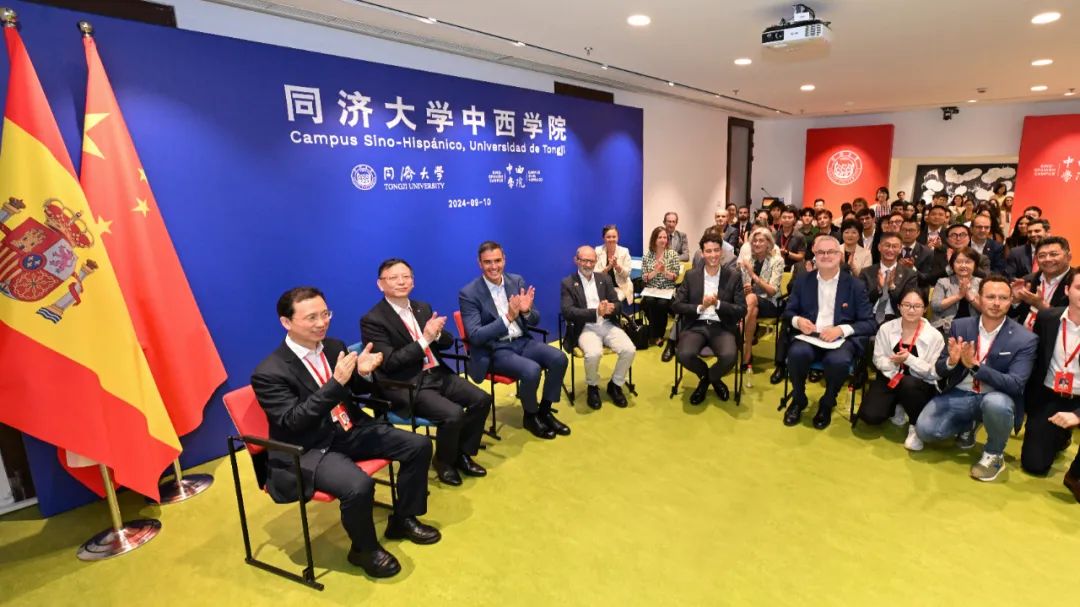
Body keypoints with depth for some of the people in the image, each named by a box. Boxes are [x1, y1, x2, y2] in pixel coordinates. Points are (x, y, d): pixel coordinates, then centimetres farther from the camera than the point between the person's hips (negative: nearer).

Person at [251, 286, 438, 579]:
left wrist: (363, 373, -12)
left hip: (350, 431, 7)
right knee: (359, 486, -33)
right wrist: (336, 382, -32)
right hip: (309, 451, -7)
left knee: (419, 445, -2)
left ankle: (403, 519, 19)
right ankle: (364, 549, 0)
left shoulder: (334, 346, 2)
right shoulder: (269, 372, -17)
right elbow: (292, 421, -23)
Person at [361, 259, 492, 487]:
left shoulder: (423, 308, 11)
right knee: (453, 414, -25)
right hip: (406, 385, -7)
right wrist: (425, 339, -22)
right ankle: (443, 461, 5)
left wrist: (437, 333, -13)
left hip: (437, 374, 7)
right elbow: (390, 363, -18)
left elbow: (448, 342, 12)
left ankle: (462, 453, 14)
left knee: (482, 400, -6)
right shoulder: (372, 320, -10)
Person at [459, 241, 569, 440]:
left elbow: (535, 321, 7)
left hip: (522, 341, 6)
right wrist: (508, 317, -27)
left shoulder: (517, 281, 4)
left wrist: (526, 311, -18)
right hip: (493, 351, -5)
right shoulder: (469, 293, -11)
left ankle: (545, 411, 4)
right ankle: (530, 416, 0)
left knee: (559, 358, -17)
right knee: (532, 370, -29)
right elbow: (475, 336, -18)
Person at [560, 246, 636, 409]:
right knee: (593, 353, -33)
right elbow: (567, 312, -12)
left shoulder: (604, 278, 15)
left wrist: (610, 308, -16)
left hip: (608, 325, 4)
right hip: (585, 328, -4)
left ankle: (615, 385, 6)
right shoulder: (568, 283, 2)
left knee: (629, 350, -20)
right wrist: (596, 312, -23)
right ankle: (592, 387, -2)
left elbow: (617, 304, 10)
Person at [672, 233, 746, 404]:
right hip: (696, 326, 1)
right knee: (684, 354, -29)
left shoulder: (733, 277, 3)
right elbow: (676, 305, 2)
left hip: (722, 327, 0)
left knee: (730, 356, -31)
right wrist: (700, 307, -14)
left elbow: (742, 310, -1)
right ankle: (706, 376, 9)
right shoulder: (691, 276, 6)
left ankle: (708, 378, 7)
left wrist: (718, 304, -17)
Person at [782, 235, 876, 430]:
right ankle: (798, 400, -2)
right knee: (797, 353, -33)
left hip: (841, 339, -1)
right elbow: (788, 312, 13)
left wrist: (841, 329, -18)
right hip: (809, 336, 2)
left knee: (838, 361, -35)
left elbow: (870, 323, 0)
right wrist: (797, 320, -11)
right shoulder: (802, 281, 9)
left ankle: (827, 404, -1)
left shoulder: (855, 285, 3)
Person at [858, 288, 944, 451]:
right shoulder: (886, 328, -3)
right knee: (869, 416, -20)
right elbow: (878, 360, 2)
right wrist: (893, 362, -20)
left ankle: (916, 426, -10)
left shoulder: (934, 336, -9)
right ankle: (897, 408, 18)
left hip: (920, 386, -2)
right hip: (889, 379, 2)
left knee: (908, 384, -40)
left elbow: (934, 372, -11)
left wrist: (909, 359, -26)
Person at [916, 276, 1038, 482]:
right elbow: (940, 371, 1)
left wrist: (975, 365, -31)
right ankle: (968, 425, 18)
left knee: (996, 403, -39)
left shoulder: (1025, 339, -10)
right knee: (925, 430, -18)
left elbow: (1015, 384, -18)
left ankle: (993, 455, -7)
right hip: (958, 395, 3)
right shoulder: (960, 326, -2)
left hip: (995, 398, -2)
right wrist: (951, 361, -24)